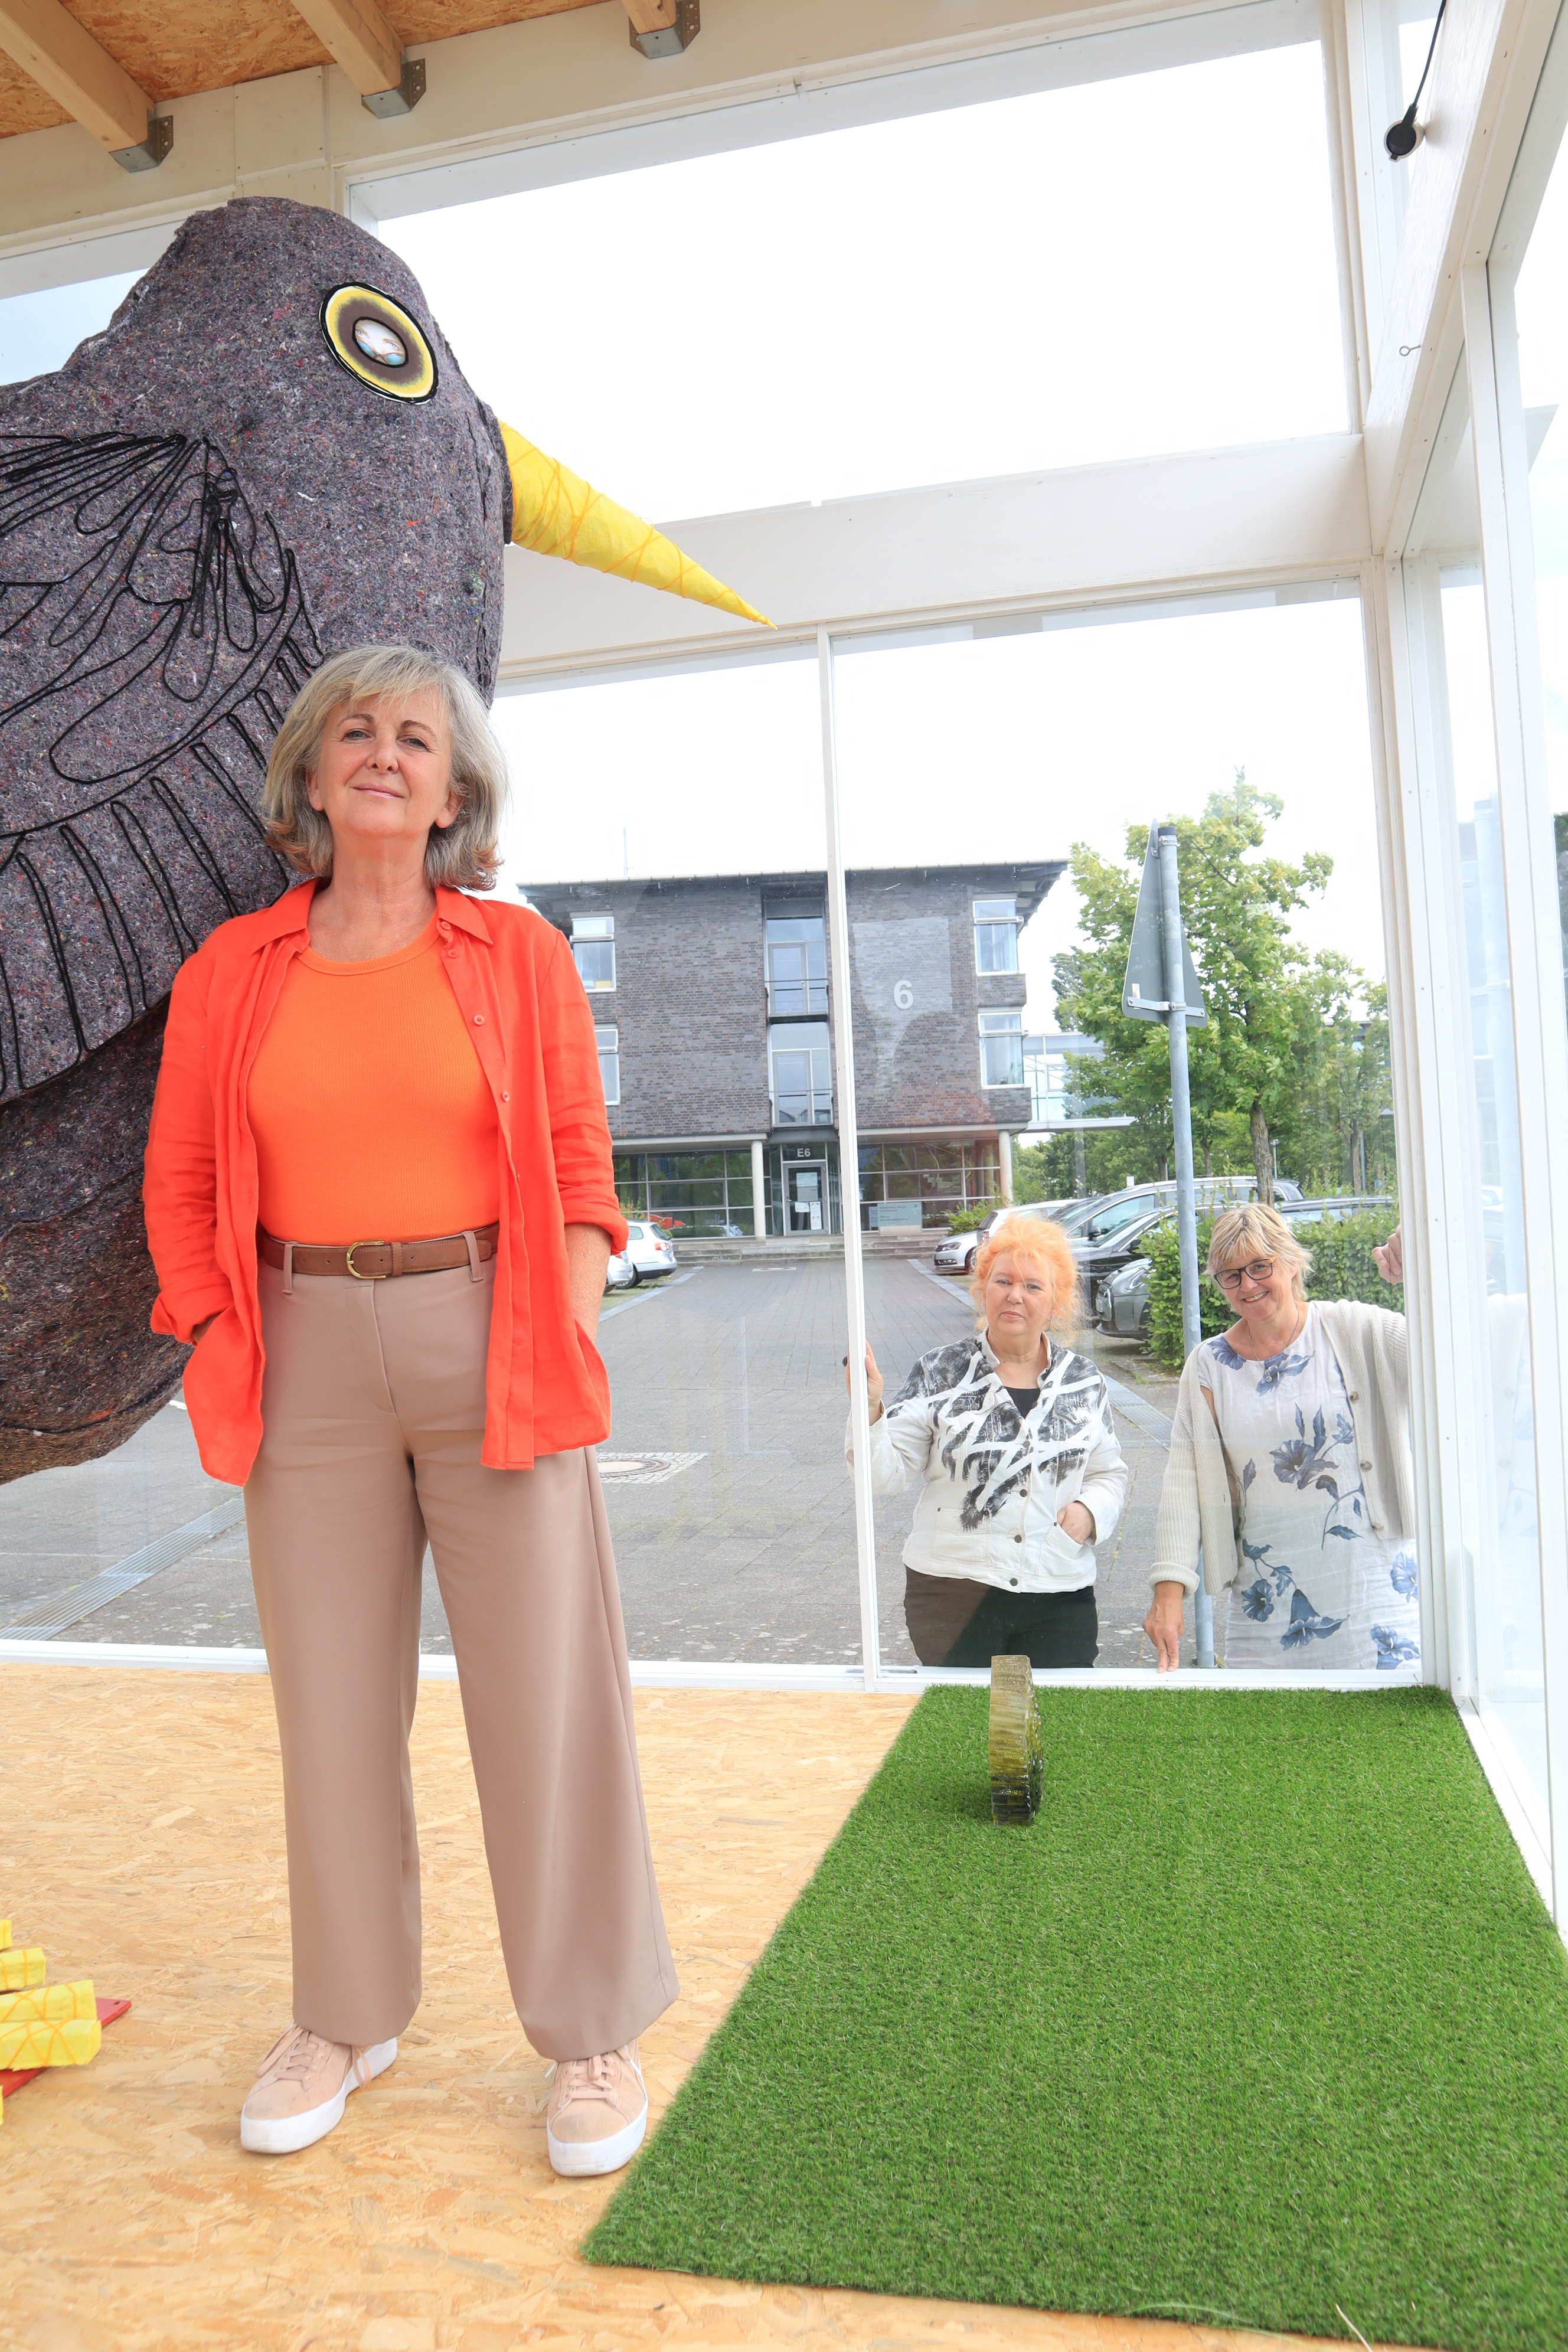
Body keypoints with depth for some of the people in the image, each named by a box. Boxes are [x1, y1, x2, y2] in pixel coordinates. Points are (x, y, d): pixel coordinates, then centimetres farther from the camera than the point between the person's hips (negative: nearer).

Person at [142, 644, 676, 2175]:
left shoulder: (519, 957, 4)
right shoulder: (232, 974, 7)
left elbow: (578, 1168, 3)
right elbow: (179, 1180, 11)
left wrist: (569, 1342, -5)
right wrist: (220, 1345, 1)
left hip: (487, 1343, -2)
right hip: (311, 1358, 2)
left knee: (545, 1689, 3)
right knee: (332, 1697, 12)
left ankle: (592, 2031, 22)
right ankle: (345, 2014, 32)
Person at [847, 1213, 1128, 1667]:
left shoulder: (1082, 1380, 6)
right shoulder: (940, 1374, -2)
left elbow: (1109, 1473, 16)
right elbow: (885, 1474, -6)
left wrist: (1090, 1509, -4)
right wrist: (869, 1409, -22)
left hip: (1060, 1600, 2)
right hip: (954, 1597, -2)